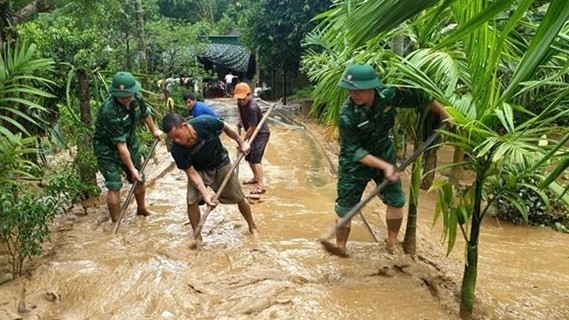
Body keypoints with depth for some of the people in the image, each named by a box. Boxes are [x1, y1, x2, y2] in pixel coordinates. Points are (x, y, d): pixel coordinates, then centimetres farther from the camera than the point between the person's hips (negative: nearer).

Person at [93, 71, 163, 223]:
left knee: (140, 179, 17)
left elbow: (145, 113, 9)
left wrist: (154, 130, 23)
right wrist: (132, 169, -26)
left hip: (130, 142, 7)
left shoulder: (137, 98, -17)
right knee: (114, 186, -13)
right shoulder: (109, 111, -36)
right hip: (107, 148, -7)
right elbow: (120, 145, -31)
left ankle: (141, 209, 41)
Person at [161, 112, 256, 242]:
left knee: (239, 198, 8)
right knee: (191, 201, -15)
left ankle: (252, 227, 31)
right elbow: (192, 172, -22)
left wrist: (241, 142, -4)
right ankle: (197, 237, 6)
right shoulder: (177, 149, -30)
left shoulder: (205, 122, -35)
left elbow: (225, 127, -14)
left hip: (221, 165, 0)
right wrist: (205, 193, -31)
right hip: (199, 170, 0)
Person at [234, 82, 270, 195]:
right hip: (253, 134, 9)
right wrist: (240, 123, 11)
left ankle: (261, 186, -23)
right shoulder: (240, 103, -3)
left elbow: (252, 128, -25)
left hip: (261, 133, -9)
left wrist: (243, 141, -16)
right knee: (248, 156, 17)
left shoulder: (252, 108, -30)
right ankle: (256, 177, 38)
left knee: (255, 158, -20)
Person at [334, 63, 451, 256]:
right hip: (355, 162, -4)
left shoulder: (389, 95, -21)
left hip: (384, 154, 4)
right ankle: (340, 250, 18)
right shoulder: (347, 115, -29)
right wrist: (384, 166, -29)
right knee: (345, 208, 0)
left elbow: (421, 98, -4)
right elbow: (353, 151, -23)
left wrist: (444, 115, 5)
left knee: (396, 200, 12)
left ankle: (392, 244, 33)